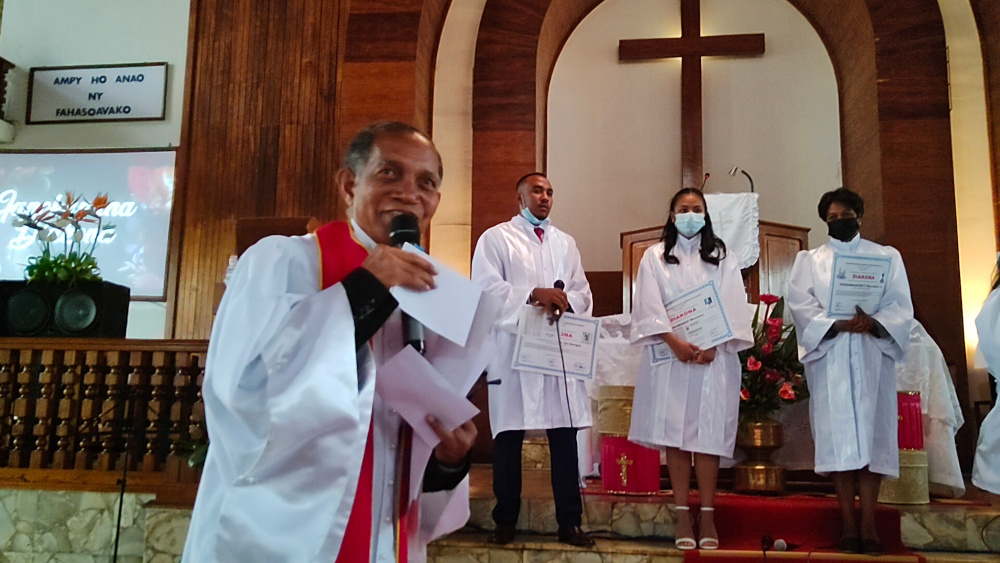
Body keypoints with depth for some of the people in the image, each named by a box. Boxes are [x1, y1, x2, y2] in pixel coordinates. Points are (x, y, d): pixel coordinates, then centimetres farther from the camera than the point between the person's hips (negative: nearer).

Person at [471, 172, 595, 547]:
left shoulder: (566, 243, 20)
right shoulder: (495, 238, 7)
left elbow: (583, 294, 12)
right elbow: (486, 287, -7)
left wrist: (565, 301, -11)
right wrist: (534, 294, -18)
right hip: (515, 349, -3)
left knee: (565, 436, 2)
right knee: (508, 436, 2)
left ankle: (569, 522, 10)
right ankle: (505, 522, 14)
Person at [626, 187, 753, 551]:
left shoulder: (722, 256, 13)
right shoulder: (655, 256, 10)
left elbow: (733, 306, 2)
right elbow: (650, 305, -2)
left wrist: (712, 345, -13)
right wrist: (675, 341, -15)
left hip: (713, 356, 0)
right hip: (670, 356, 0)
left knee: (708, 434, -2)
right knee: (675, 434, -1)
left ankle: (707, 515, 4)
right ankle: (683, 515, 4)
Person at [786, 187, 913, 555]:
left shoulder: (887, 256, 13)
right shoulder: (809, 260, 12)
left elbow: (900, 304, 2)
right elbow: (801, 305, -1)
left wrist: (873, 322, -18)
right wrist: (839, 325, -17)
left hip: (873, 356, 1)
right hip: (829, 359, 0)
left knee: (872, 434, -4)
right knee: (838, 438, -4)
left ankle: (869, 524, -2)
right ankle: (849, 524, 0)